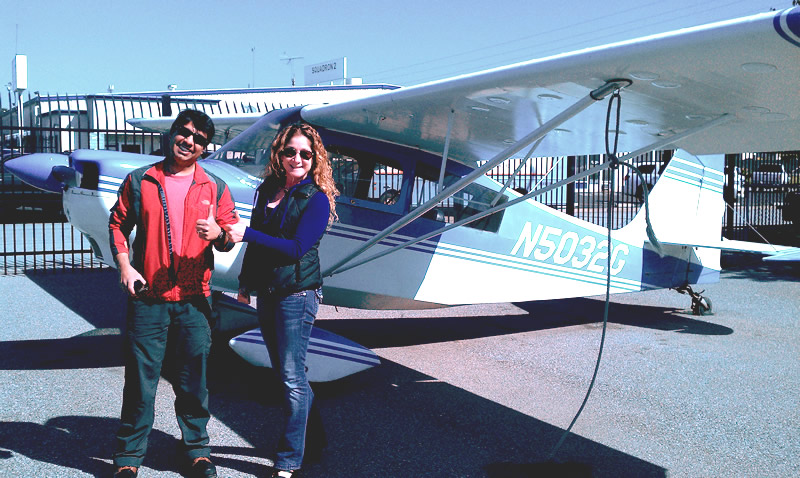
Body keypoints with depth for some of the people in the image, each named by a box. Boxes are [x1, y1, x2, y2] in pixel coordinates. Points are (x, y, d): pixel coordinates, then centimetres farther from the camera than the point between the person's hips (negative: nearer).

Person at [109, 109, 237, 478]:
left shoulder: (214, 188, 8)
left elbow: (230, 238, 8)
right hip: (147, 297, -1)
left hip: (193, 298, 1)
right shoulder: (140, 181, 6)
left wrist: (217, 234, -14)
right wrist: (124, 265, -2)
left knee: (193, 380, 8)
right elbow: (118, 224, 11)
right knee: (140, 378, 3)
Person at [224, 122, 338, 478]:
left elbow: (297, 247, -19)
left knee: (292, 377, -4)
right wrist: (245, 284, 20)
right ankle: (316, 437, 33)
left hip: (297, 294, -7)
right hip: (266, 294, 7)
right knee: (286, 372, 15)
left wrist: (246, 234, -23)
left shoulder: (317, 199, -8)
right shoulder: (266, 191, 10)